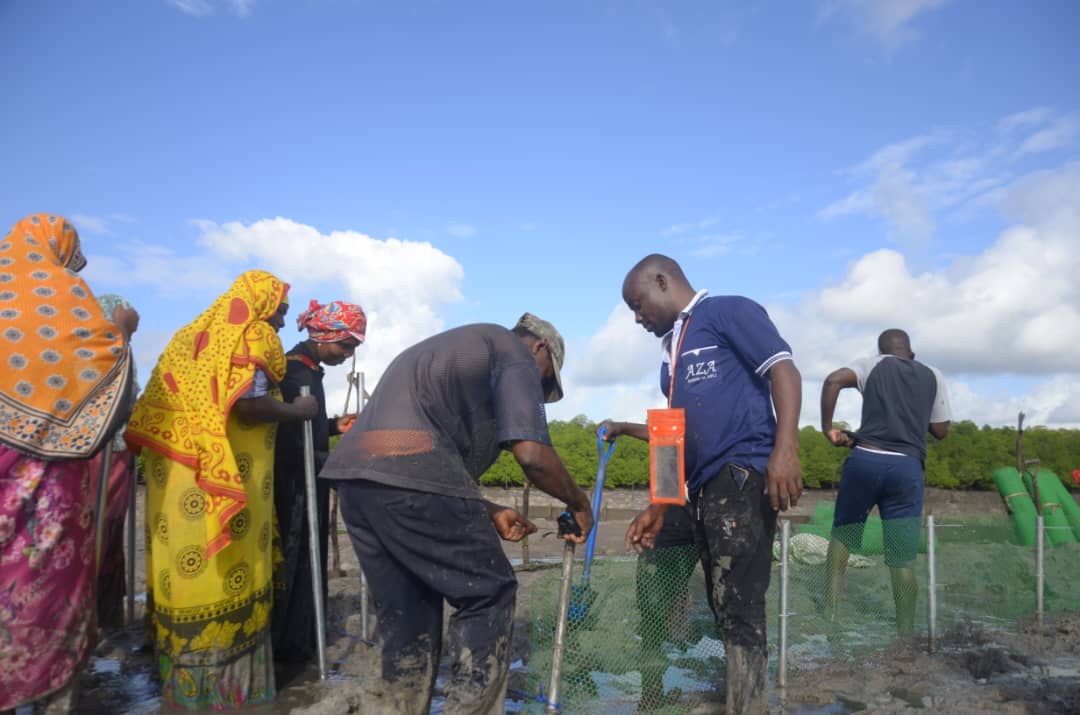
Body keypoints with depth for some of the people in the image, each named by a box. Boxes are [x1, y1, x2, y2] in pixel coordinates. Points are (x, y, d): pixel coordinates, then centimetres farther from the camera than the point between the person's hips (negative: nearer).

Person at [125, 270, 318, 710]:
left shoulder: (193, 334, 19)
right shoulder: (252, 338, -6)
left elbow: (163, 398, 19)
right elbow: (246, 403, -19)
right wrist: (297, 411, -5)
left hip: (177, 473, 8)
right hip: (224, 477, -8)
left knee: (186, 567, 12)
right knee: (226, 572, -1)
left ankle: (182, 673, 22)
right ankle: (225, 675, 7)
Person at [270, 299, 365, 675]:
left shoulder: (303, 369, 11)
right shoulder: (298, 376, -20)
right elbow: (293, 447, -24)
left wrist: (334, 425, 6)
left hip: (302, 484, 10)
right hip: (297, 486, -10)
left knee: (301, 559, 16)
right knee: (294, 560, 0)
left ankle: (296, 640, 27)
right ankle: (288, 644, 13)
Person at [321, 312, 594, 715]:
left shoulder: (456, 348, 34)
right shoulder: (515, 353, 9)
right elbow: (532, 454, -5)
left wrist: (488, 512, 29)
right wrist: (579, 504, 12)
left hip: (353, 473, 9)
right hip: (411, 476, -8)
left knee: (407, 609, 18)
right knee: (488, 594, 7)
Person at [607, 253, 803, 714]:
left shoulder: (728, 312, 2)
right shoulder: (672, 352, 24)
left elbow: (784, 371, -10)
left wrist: (785, 449, -24)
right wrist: (658, 507, 21)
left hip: (743, 474, -8)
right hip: (704, 488, 9)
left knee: (739, 607, -10)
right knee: (726, 607, 12)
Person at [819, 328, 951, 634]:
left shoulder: (872, 364, 11)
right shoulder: (933, 376, 17)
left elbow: (834, 380, -9)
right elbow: (941, 430, 18)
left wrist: (827, 428, -3)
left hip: (865, 459, -1)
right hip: (907, 468, 1)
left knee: (842, 534, 15)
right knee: (902, 560, 4)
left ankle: (830, 611, 10)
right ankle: (906, 632, 8)